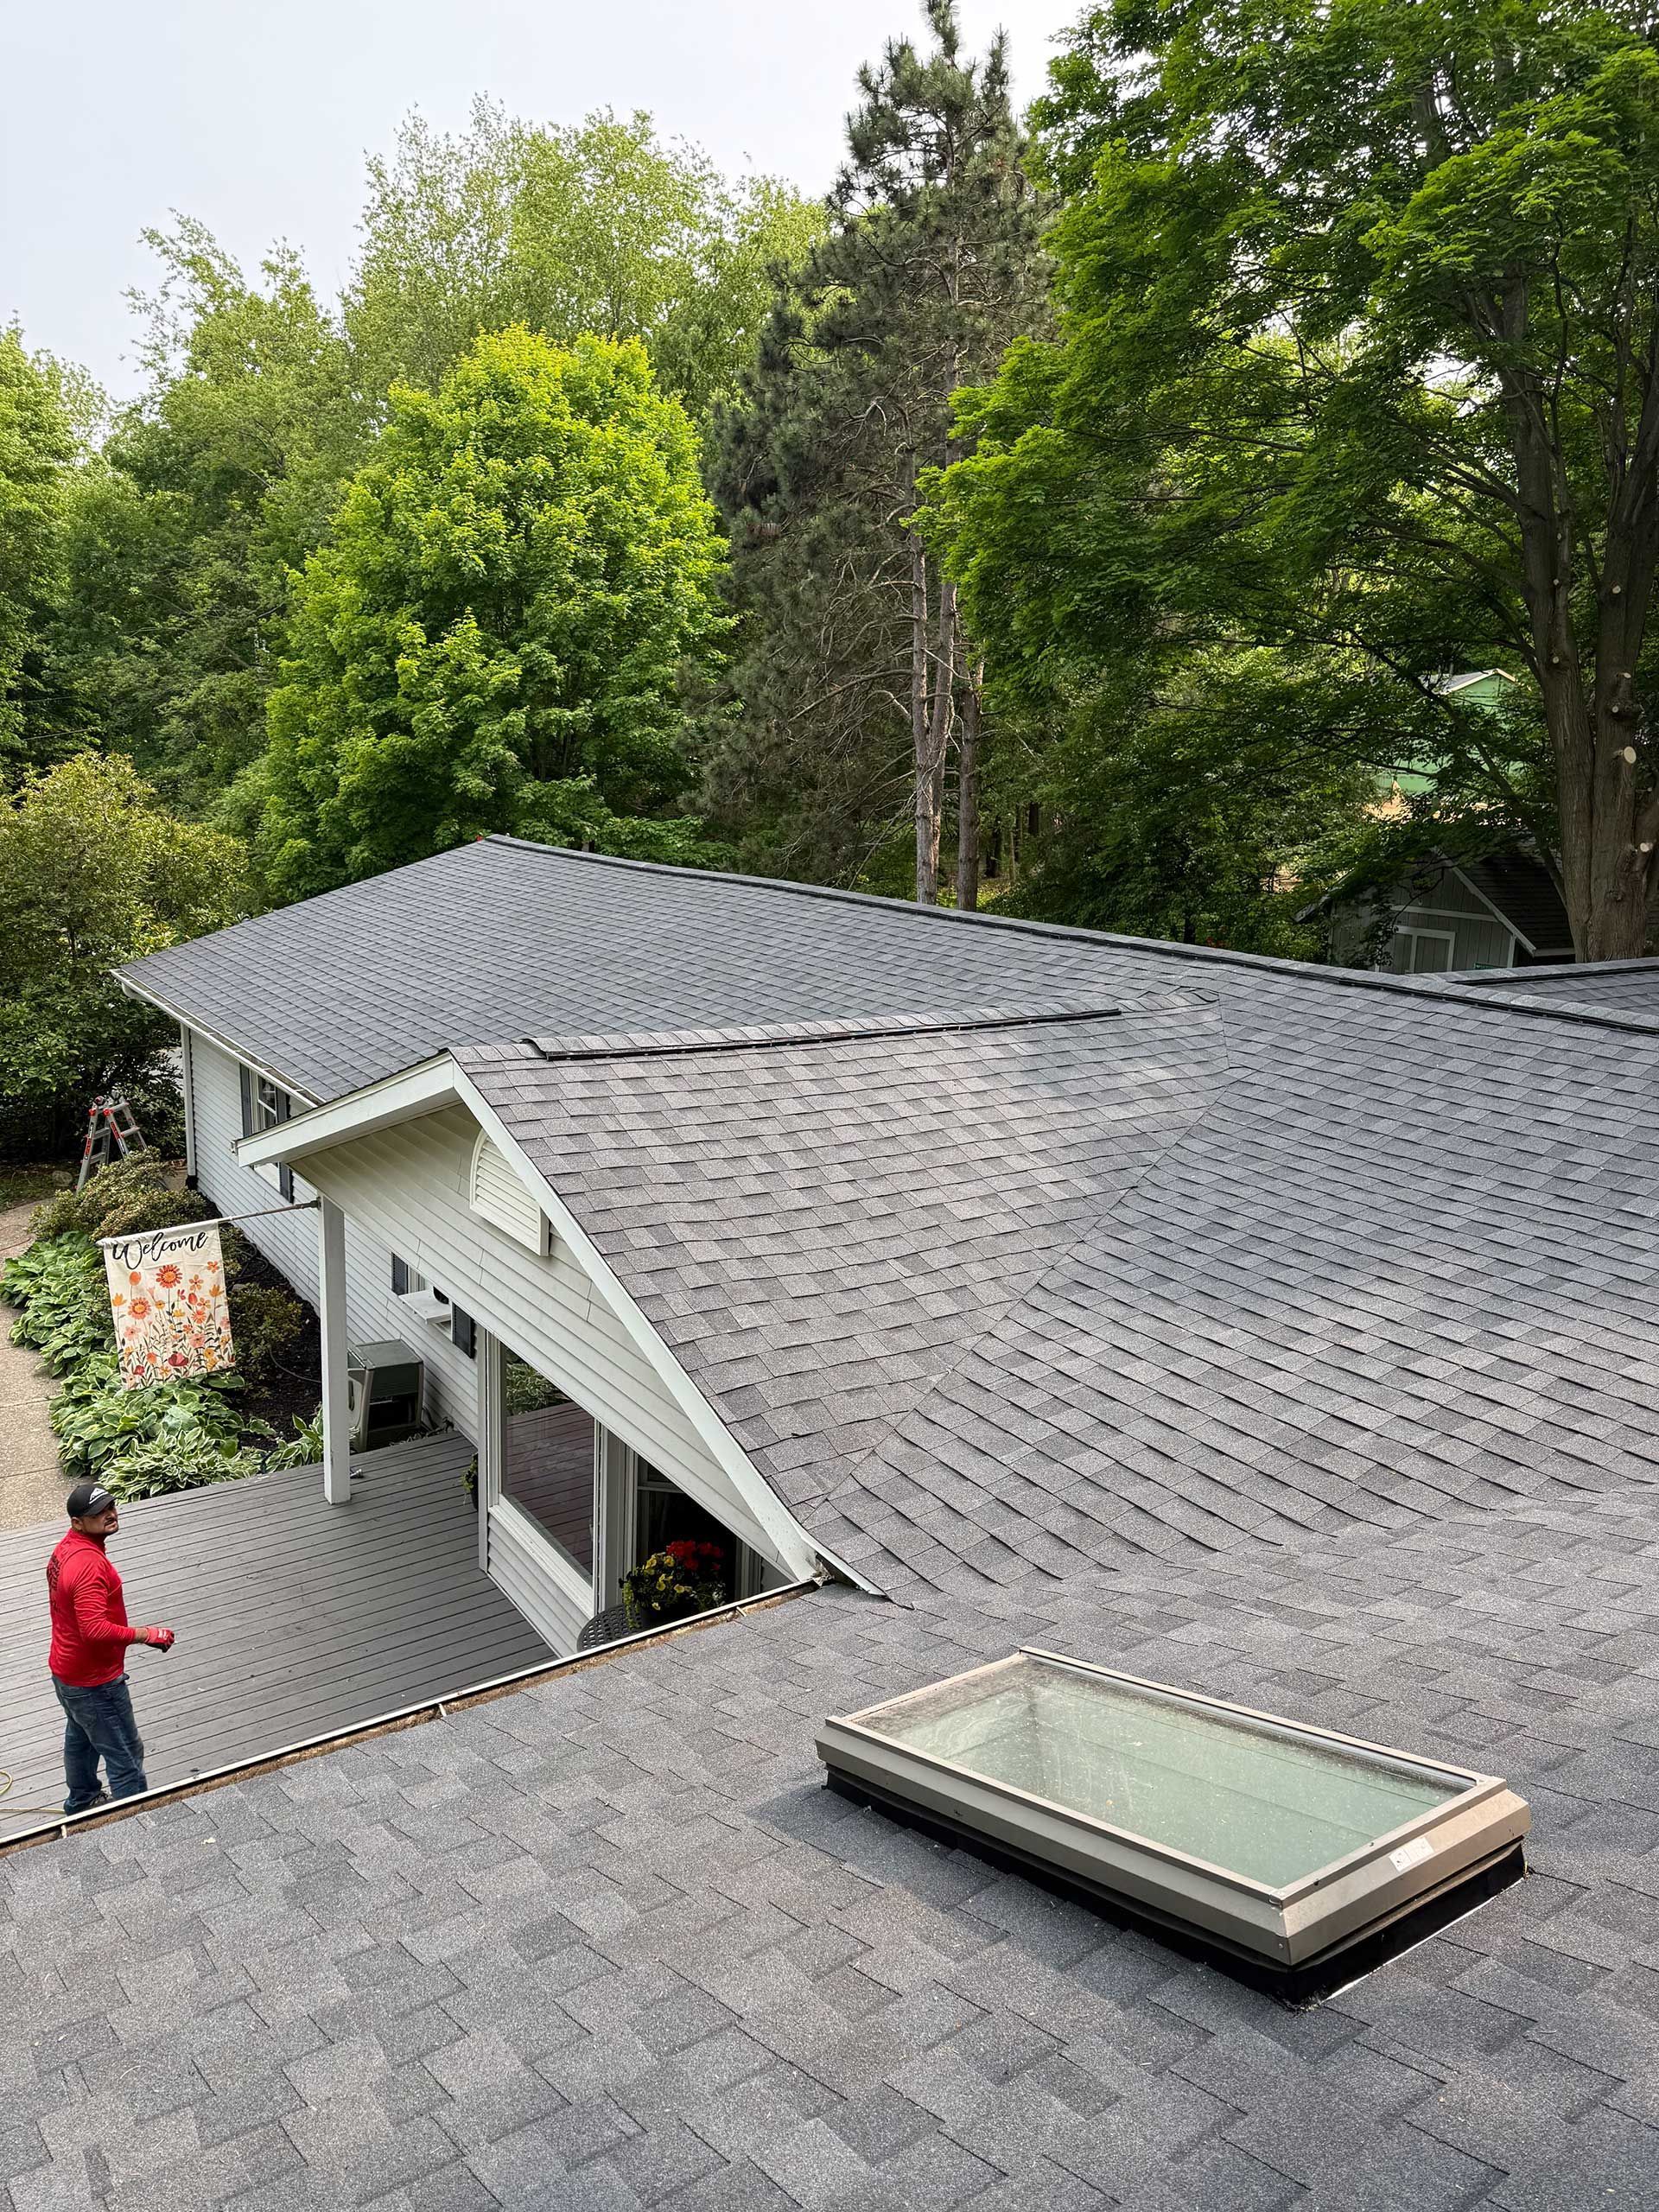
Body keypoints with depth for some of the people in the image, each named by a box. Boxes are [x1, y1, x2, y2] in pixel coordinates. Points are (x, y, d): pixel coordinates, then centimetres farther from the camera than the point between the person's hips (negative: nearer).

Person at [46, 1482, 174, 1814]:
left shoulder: (65, 1547, 0)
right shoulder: (89, 1564, -32)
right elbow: (95, 1629, -37)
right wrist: (145, 1635, -27)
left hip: (65, 1671, 10)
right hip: (93, 1683, -10)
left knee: (80, 1740, 31)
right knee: (125, 1758, -1)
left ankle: (81, 1803, 51)